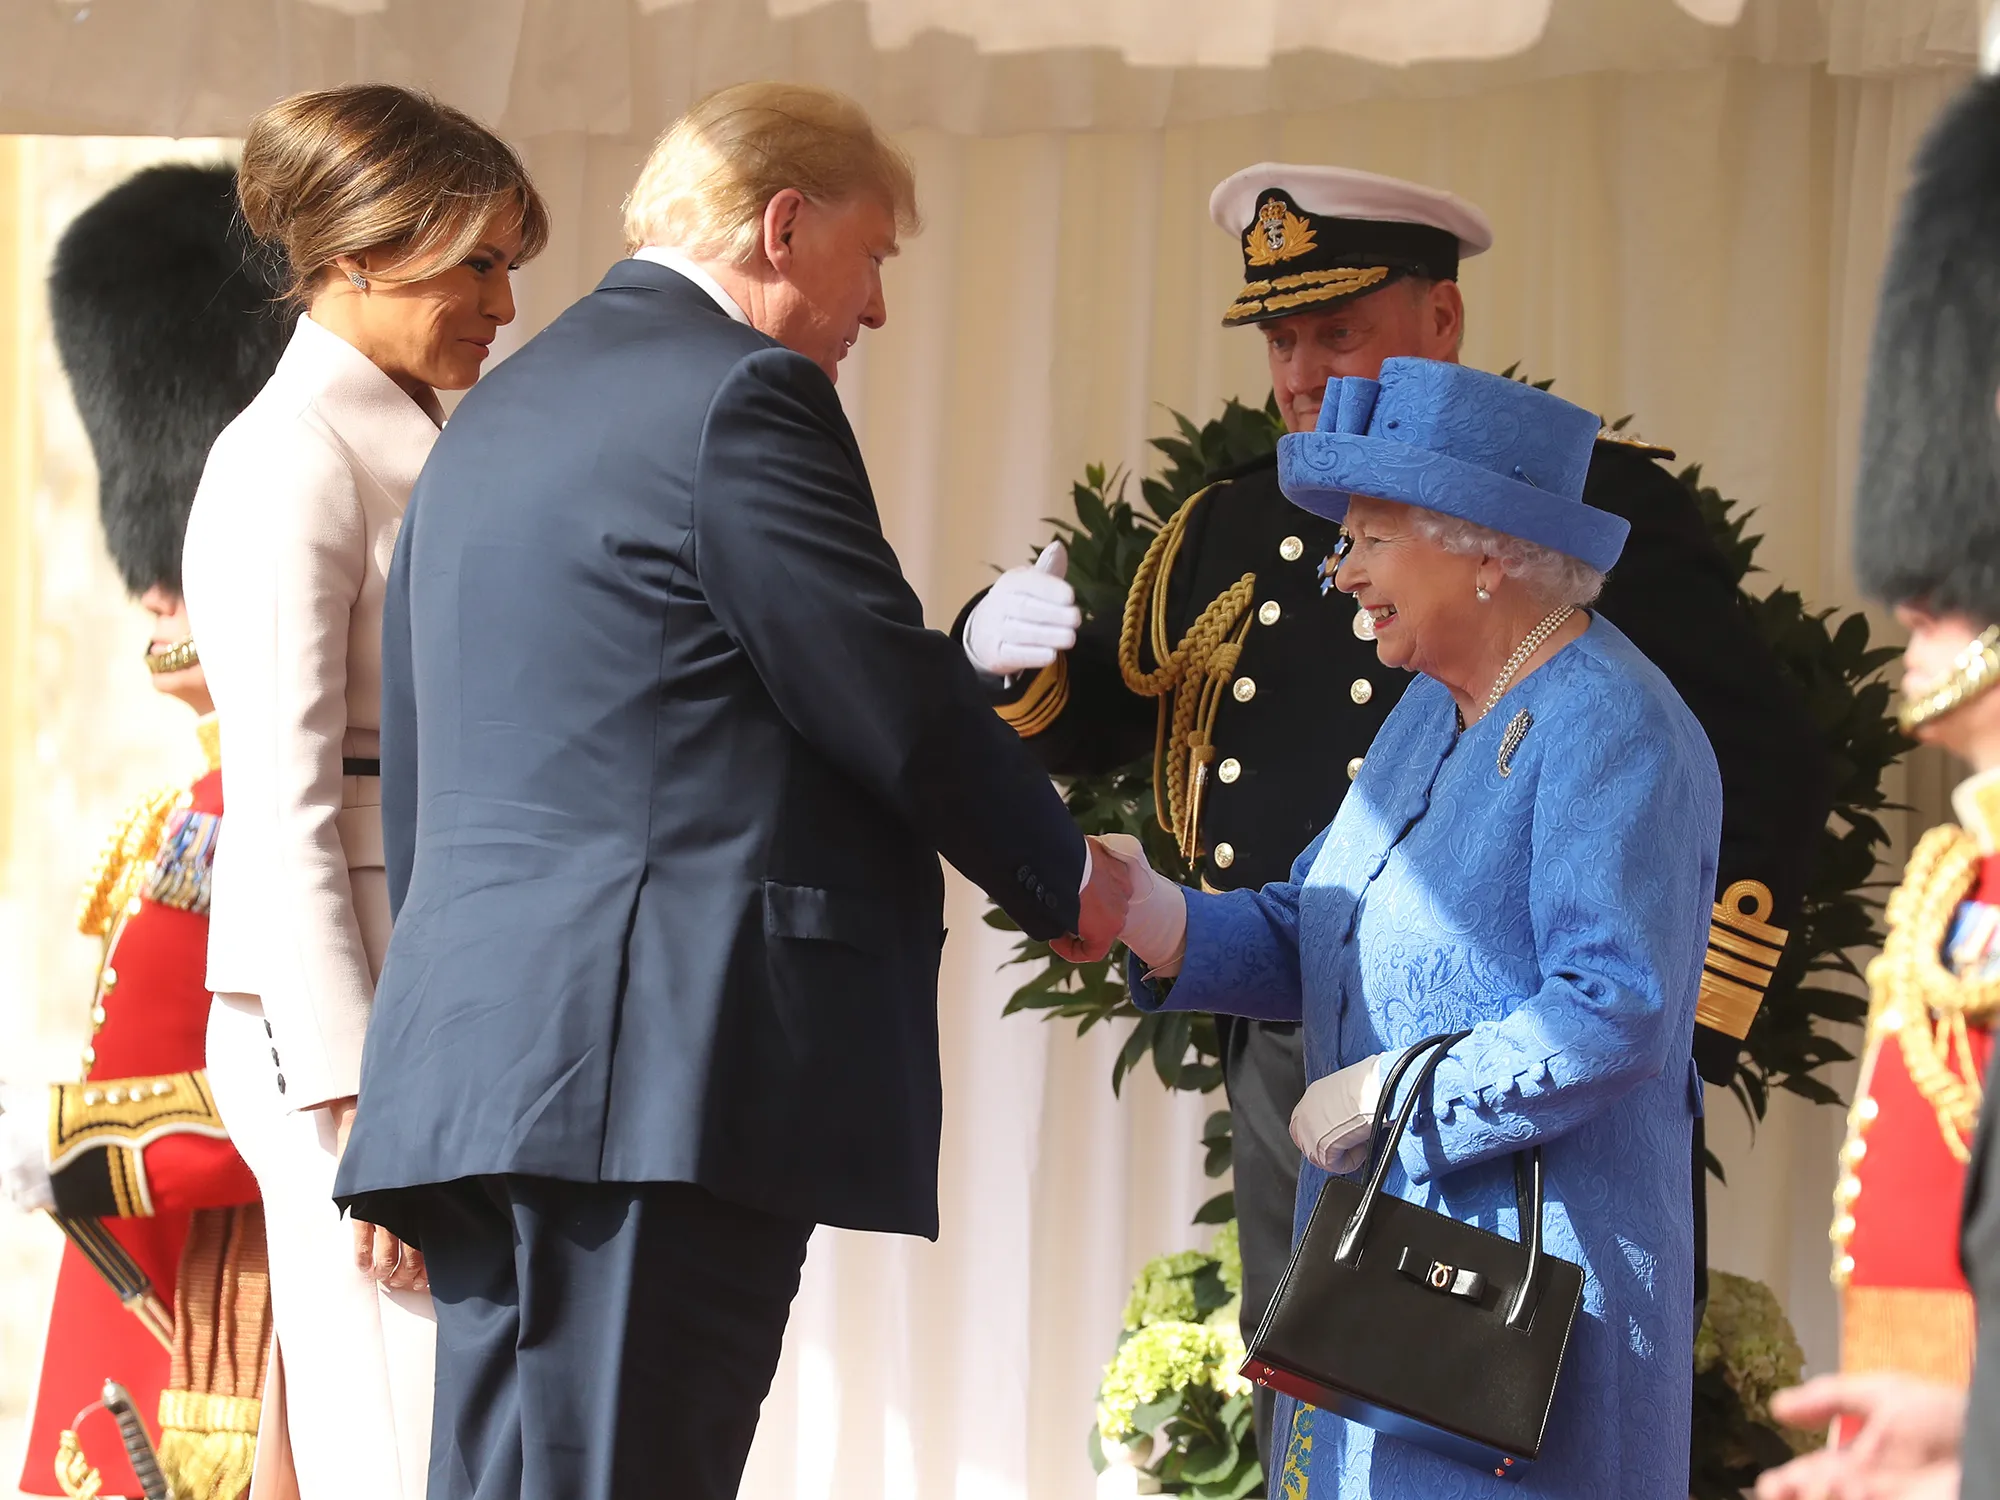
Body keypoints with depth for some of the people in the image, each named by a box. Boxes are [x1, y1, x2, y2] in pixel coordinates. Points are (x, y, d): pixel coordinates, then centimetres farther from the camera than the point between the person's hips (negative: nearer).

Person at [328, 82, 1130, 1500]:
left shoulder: (493, 417, 22)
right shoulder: (741, 395, -6)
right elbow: (898, 706, -8)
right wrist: (1067, 882, 7)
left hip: (476, 1063, 9)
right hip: (667, 1071, -9)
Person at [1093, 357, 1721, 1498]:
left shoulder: (1609, 732, -15)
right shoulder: (1435, 710, 14)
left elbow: (1615, 1015, -25)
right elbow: (1314, 943, 14)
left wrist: (1393, 1098, -20)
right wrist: (1165, 925, -5)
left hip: (1530, 1265, -9)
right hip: (1384, 1249, 9)